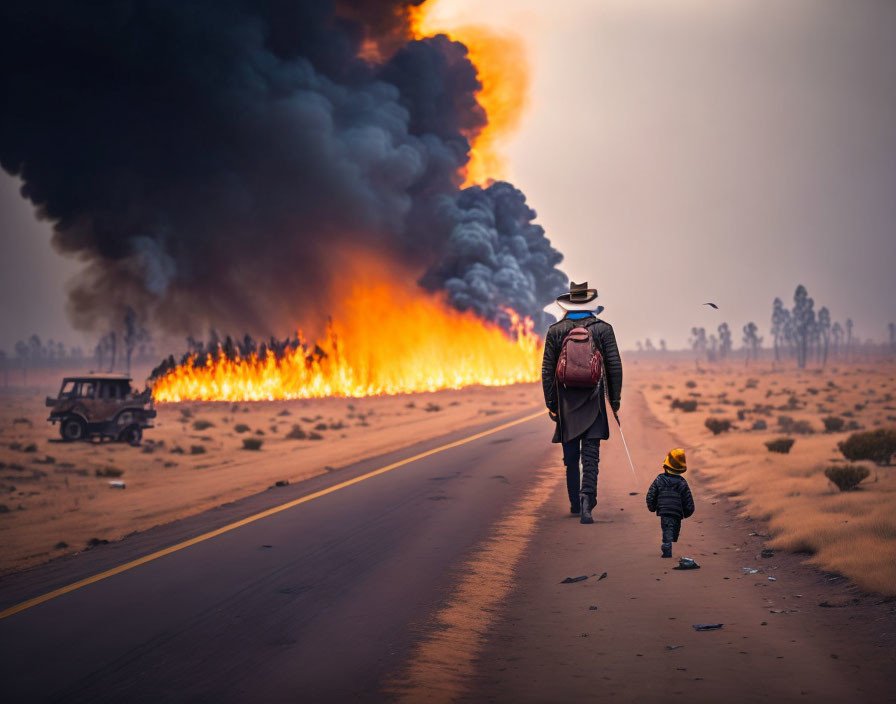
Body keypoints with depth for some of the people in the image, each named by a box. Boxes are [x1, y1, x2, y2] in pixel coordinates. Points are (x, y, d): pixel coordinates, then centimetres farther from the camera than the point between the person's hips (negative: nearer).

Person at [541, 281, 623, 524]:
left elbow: (547, 370, 1)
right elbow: (615, 366, -2)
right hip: (593, 402, -1)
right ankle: (587, 499, -21)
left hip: (566, 403, 1)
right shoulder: (603, 328, -1)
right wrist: (615, 399, 6)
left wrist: (550, 403, 5)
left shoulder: (555, 330, 1)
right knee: (590, 455, -3)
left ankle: (575, 503, 21)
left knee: (571, 456, 14)